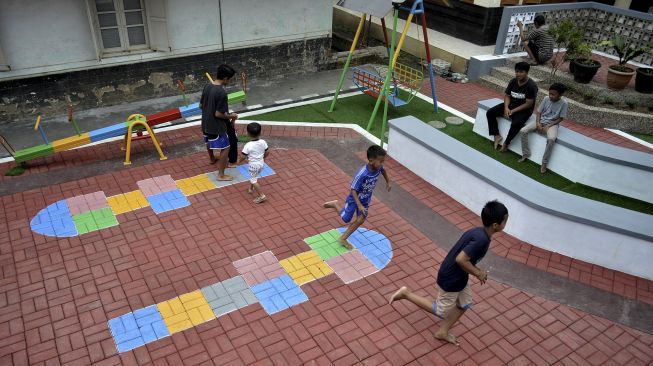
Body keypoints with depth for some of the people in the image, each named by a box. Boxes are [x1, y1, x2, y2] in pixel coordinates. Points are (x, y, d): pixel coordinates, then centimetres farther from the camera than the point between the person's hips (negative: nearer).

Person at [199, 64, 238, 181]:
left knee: (209, 142, 32)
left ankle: (212, 159, 59)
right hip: (217, 126, -8)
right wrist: (231, 116, -9)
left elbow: (201, 105, 7)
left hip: (206, 124, 9)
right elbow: (218, 114, -24)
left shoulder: (207, 86, -2)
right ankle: (221, 175, 10)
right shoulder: (222, 92, -27)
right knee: (225, 149, 5)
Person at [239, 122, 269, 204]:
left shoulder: (248, 146, -24)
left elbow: (243, 157, -18)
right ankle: (251, 189, 48)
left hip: (253, 165, -6)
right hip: (261, 163, 6)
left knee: (253, 180, 6)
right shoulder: (263, 142, -10)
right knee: (254, 177, 28)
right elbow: (266, 153, 1)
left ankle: (261, 196, 2)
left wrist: (239, 161, 3)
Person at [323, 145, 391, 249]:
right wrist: (359, 205, -36)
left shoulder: (378, 167, -20)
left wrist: (388, 182, 15)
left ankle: (343, 239, 20)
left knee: (360, 220, 7)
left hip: (366, 199, 6)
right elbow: (353, 189, -32)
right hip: (354, 198, -6)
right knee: (346, 219, 10)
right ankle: (335, 205, 35)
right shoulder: (362, 174, -40)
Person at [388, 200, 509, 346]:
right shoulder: (482, 239, -30)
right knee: (441, 312, 10)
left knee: (465, 304, 23)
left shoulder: (478, 232, 0)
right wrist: (478, 273, -17)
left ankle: (442, 332, 34)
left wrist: (477, 271, 3)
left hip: (458, 276, 9)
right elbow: (461, 259, -32)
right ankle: (406, 293, 11)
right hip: (451, 279, -9)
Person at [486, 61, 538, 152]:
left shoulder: (531, 86, -19)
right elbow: (507, 95, 4)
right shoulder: (513, 81, -1)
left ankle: (506, 143, -12)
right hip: (510, 105, 7)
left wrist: (513, 111, -22)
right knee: (490, 113, -10)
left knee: (516, 124, -36)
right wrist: (506, 108, -15)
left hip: (524, 110, -6)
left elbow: (528, 104, -20)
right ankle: (497, 136, -3)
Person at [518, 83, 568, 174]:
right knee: (523, 131, -19)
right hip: (541, 120, 4)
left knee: (551, 139, -35)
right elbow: (538, 112, 2)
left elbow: (561, 118, -8)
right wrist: (538, 123, -15)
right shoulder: (546, 99, -6)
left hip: (552, 123, -4)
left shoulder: (563, 103, -14)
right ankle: (525, 155, -4)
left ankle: (544, 163, -20)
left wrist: (548, 126, -18)